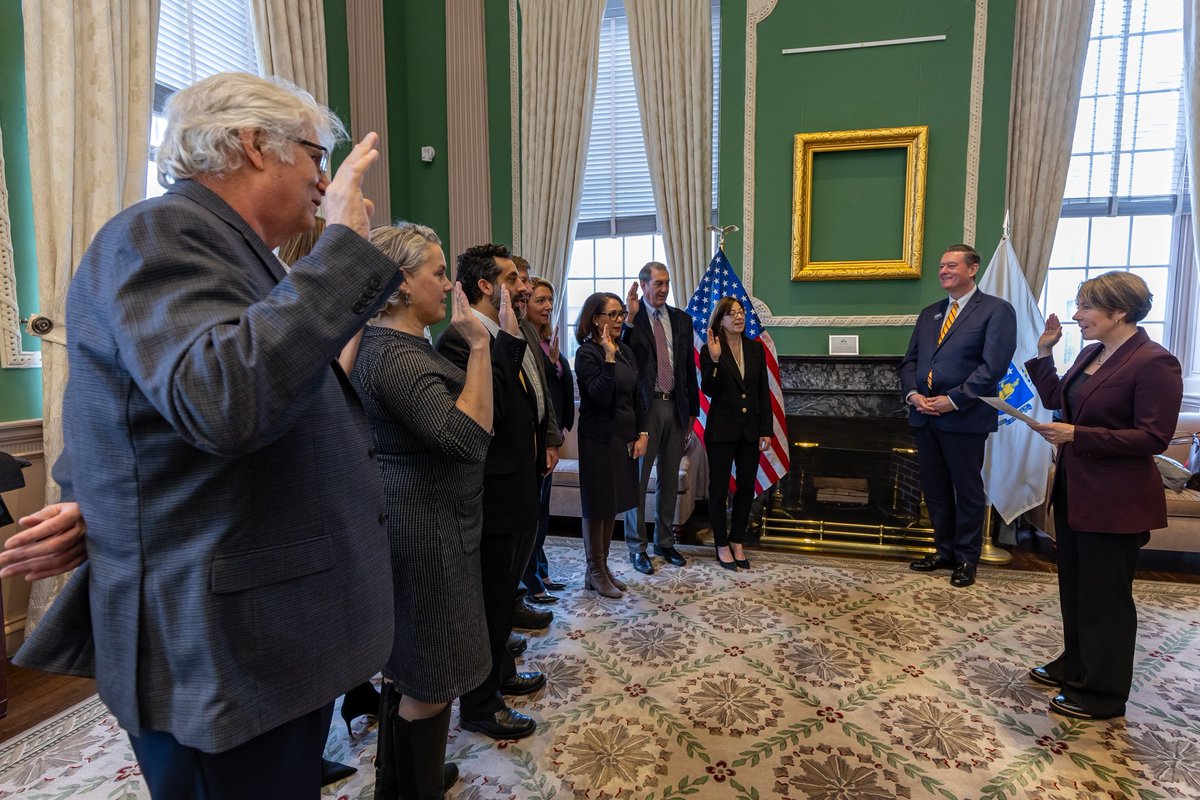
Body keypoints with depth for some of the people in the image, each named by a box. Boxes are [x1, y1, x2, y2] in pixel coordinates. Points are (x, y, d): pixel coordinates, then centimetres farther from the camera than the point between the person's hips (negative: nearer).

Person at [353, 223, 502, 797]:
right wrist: (478, 345, -25)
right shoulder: (396, 354, -22)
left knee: (408, 665, 24)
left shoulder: (392, 343, 10)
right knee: (430, 679, 6)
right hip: (423, 526, -11)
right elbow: (468, 438, -31)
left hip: (408, 518, 11)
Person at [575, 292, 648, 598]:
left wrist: (642, 434, 4)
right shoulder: (587, 353, -11)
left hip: (625, 438, 7)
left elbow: (637, 396, 11)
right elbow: (601, 397, -22)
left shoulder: (626, 351, 9)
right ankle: (595, 572, 20)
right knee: (597, 506, 5)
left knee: (614, 504, 14)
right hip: (599, 439, -7)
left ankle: (604, 567, 28)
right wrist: (609, 358, -25)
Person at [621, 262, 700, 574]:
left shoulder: (681, 319, 10)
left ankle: (665, 542, 29)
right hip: (644, 407, -5)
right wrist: (630, 318, -22)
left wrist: (692, 411, 12)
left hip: (676, 407, 5)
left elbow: (689, 367, 13)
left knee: (670, 480, 14)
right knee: (638, 480, 4)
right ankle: (637, 548, 18)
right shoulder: (631, 319, -3)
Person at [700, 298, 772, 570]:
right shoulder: (710, 351, -7)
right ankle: (722, 545, 21)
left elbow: (764, 392, 5)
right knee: (719, 488, 6)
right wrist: (714, 360, -27)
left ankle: (738, 541, 28)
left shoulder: (756, 348, 5)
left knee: (747, 487, 11)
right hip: (721, 430, -4)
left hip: (750, 430, 4)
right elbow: (709, 391, -15)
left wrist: (766, 430, 2)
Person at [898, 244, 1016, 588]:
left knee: (968, 490, 7)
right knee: (934, 488, 14)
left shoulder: (996, 310, -3)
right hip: (925, 416, 6)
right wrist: (912, 393, -4)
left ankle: (966, 558, 22)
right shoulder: (929, 313, 16)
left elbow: (994, 365, -13)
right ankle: (944, 550, 29)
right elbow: (910, 360, 13)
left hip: (965, 417, -6)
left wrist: (954, 400, -18)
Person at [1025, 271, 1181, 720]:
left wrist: (1076, 435, -25)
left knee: (1105, 597, 6)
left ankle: (1103, 694, 24)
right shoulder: (1090, 354, 8)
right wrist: (1044, 352, 9)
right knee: (1074, 586, 21)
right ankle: (1075, 667, 39)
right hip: (1074, 490, 9)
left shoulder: (1154, 363, -17)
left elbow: (1154, 437, -20)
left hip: (1114, 502, -8)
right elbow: (1055, 399, 16)